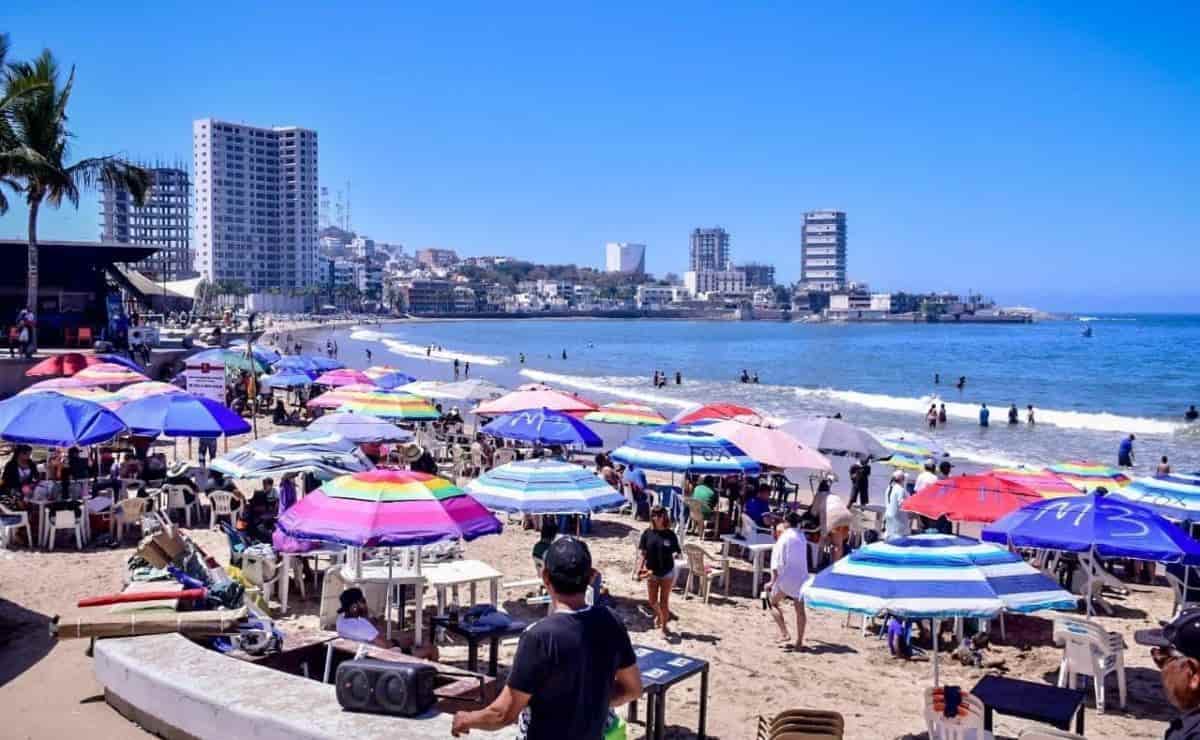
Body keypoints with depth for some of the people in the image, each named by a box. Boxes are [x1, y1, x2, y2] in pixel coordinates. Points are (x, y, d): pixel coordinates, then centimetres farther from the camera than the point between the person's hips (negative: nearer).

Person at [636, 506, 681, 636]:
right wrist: (638, 570, -12)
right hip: (651, 573, 2)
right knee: (652, 601, 12)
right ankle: (658, 615, 44)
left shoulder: (670, 534, -10)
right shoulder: (647, 533, -7)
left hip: (667, 573, -2)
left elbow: (677, 552, -4)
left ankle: (664, 624, 26)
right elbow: (642, 553, -4)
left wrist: (676, 555, -27)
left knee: (664, 601, 7)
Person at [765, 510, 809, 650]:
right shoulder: (802, 537, 7)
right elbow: (804, 558, 13)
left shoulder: (785, 537, -10)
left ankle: (784, 633, -3)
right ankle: (799, 641, 11)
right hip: (801, 576, 5)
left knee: (773, 603, 11)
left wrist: (773, 580, -12)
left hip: (786, 577, -5)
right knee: (800, 610, 10)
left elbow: (778, 560, -13)